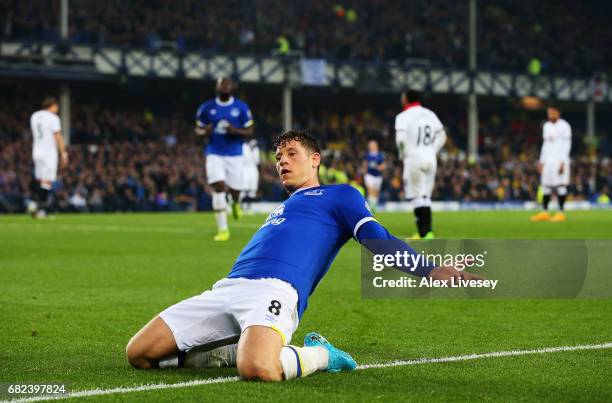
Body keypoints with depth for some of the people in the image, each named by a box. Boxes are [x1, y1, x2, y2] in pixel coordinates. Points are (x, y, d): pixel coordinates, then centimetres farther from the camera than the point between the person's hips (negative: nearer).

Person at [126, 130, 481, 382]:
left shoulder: (339, 196, 17)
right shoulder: (283, 209, 38)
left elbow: (378, 240, 3)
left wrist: (430, 271, -13)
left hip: (274, 288, -7)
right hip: (227, 288, 7)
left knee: (258, 369, -40)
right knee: (139, 353, -7)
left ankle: (318, 355, -6)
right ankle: (238, 350, 8)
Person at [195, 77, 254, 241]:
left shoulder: (241, 108, 0)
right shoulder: (207, 108, 2)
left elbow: (249, 132, 2)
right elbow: (198, 129, 10)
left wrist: (236, 131, -19)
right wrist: (205, 132, -14)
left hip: (234, 155, 0)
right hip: (214, 154, 0)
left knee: (234, 190, 2)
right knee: (218, 188, -14)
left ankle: (235, 203, 44)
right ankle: (222, 230, -9)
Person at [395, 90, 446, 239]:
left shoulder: (403, 117, -7)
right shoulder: (430, 115, 11)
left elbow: (401, 138, -18)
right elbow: (441, 136, 10)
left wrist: (403, 154, -1)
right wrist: (431, 152, 15)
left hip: (414, 159, -6)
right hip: (430, 160, 6)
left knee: (417, 197, -3)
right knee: (426, 197, 13)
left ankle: (423, 233, -9)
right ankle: (428, 231, 10)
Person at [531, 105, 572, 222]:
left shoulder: (564, 126, -6)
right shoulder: (546, 126, 15)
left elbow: (567, 145, -9)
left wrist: (562, 162, -16)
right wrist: (541, 161, 16)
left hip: (560, 159, -7)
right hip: (548, 160, 7)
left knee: (560, 185, -7)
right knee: (546, 185, 4)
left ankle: (561, 213, -6)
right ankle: (544, 212, 7)